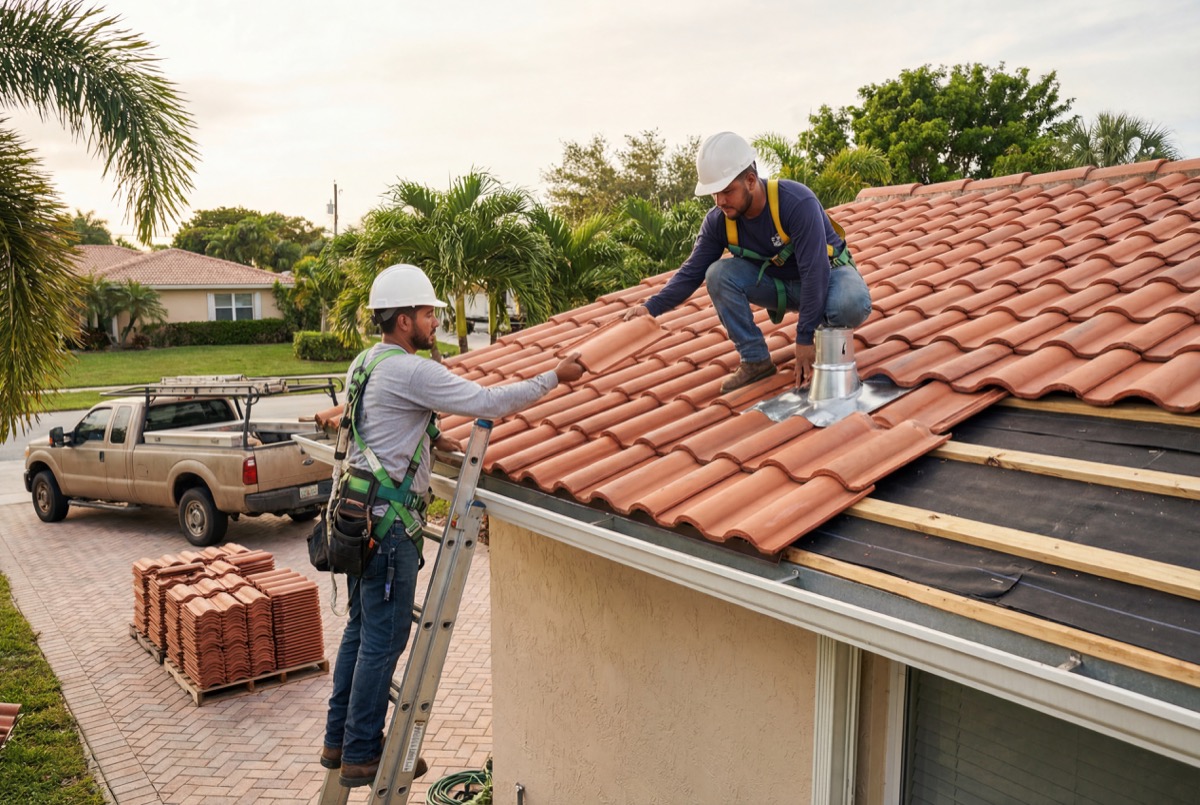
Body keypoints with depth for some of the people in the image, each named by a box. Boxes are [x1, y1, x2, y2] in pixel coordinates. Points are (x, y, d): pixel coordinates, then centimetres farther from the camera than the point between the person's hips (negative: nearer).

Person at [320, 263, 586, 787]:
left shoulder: (365, 364, 13)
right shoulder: (411, 371, -17)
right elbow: (486, 401, -20)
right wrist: (554, 377, -11)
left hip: (361, 512, 10)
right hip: (388, 520, -10)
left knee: (362, 627, 18)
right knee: (384, 638, 0)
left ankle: (339, 740, 29)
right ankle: (362, 756, 12)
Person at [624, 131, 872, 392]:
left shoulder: (797, 202, -31)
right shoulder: (717, 220, -15)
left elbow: (814, 271, -32)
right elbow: (692, 272, -10)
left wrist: (805, 338, -32)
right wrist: (652, 306, -26)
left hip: (827, 272, -4)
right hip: (778, 283, 4)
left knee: (853, 305, -38)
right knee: (719, 274, -22)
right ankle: (755, 360, -11)